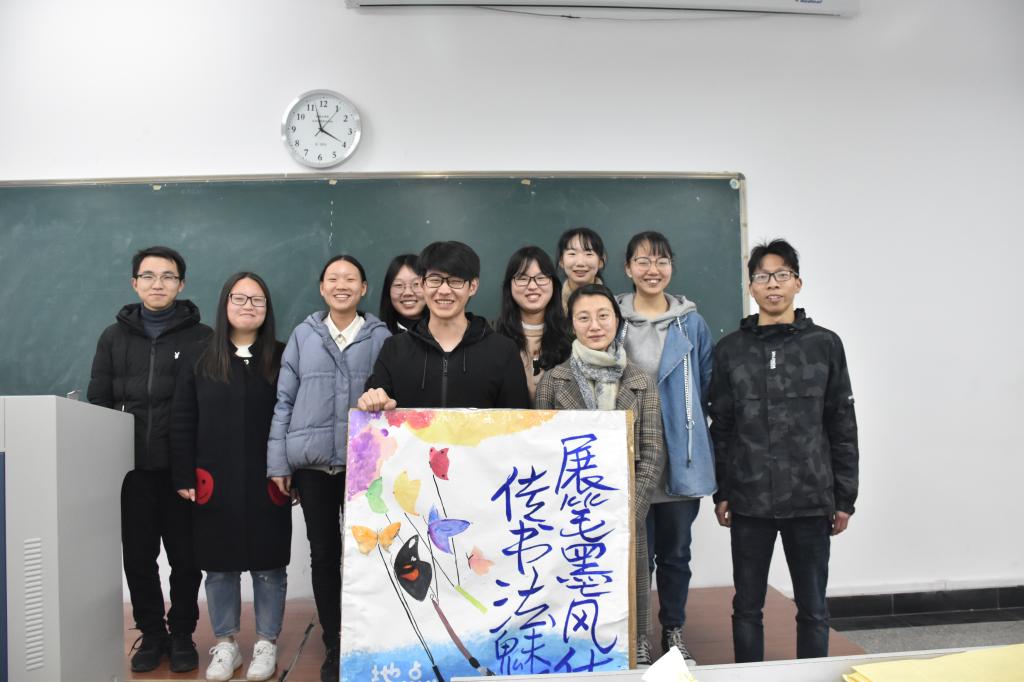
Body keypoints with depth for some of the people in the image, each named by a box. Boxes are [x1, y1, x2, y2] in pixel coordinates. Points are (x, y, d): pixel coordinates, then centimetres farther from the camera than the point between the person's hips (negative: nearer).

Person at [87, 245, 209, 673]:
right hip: (131, 469, 3)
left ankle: (182, 633, 24)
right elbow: (98, 403, 10)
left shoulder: (202, 338, -1)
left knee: (185, 558, 7)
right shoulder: (114, 337, 10)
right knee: (138, 558, 11)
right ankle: (151, 633, 27)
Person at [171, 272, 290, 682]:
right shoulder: (198, 361, 5)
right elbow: (182, 424, 5)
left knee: (268, 566, 7)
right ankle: (225, 644, 25)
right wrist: (184, 478, -1)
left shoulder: (283, 360, 1)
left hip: (267, 484, -1)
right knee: (220, 567, 10)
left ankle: (266, 644, 22)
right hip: (214, 483, 1)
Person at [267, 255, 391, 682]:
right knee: (323, 552, 10)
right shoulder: (303, 335, 5)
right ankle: (333, 646, 24)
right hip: (312, 462, 1)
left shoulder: (382, 337, 1)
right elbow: (284, 400, 4)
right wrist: (278, 462, 0)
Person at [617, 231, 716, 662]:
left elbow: (707, 391, 9)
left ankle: (674, 631, 31)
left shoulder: (691, 323, 4)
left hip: (681, 460, 2)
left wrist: (698, 448, 6)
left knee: (676, 551, 13)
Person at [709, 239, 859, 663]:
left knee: (813, 608, 9)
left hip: (811, 500, 0)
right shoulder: (729, 350, 4)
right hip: (749, 501, 1)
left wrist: (844, 498, 1)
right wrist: (721, 493, 1)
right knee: (747, 605, 9)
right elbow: (720, 428, 5)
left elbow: (842, 427, 4)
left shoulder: (825, 345, 3)